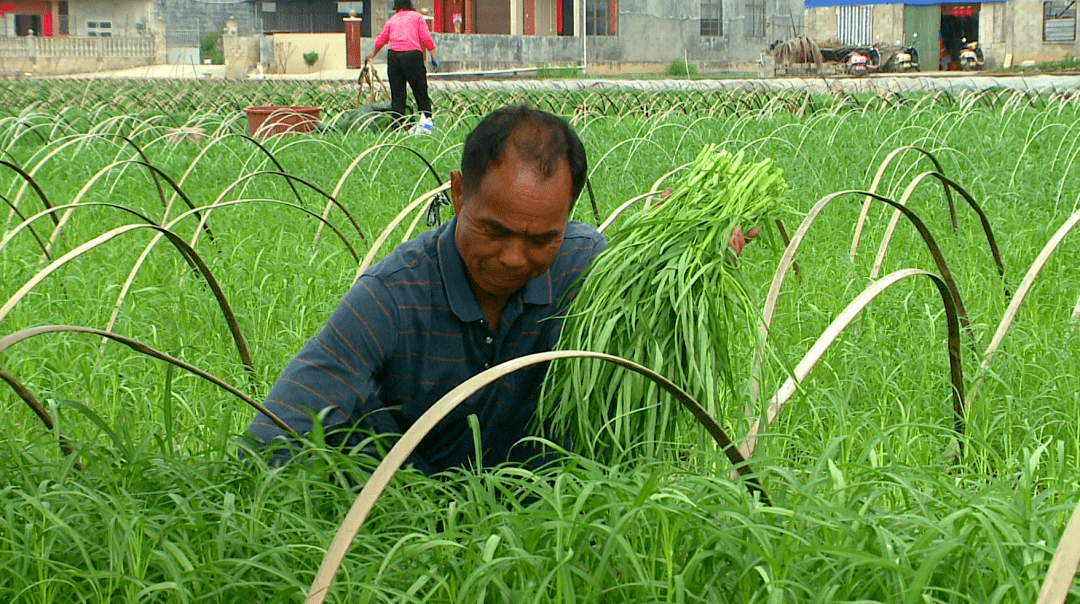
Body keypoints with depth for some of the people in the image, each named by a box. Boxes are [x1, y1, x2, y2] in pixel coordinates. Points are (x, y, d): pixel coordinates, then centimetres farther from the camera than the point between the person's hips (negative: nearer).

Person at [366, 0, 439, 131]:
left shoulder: (392, 20, 17)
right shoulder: (417, 17, 9)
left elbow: (380, 41, 22)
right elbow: (426, 38, -2)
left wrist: (373, 54, 39)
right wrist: (434, 56, 1)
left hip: (393, 56, 2)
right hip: (413, 55, -2)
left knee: (397, 92, 5)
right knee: (420, 90, 4)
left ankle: (398, 123, 2)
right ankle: (426, 118, -6)